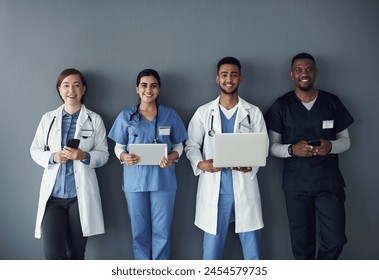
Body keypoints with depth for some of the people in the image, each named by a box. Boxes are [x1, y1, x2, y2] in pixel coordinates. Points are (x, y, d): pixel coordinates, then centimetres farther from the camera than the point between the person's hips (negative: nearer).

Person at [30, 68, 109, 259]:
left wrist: (84, 156, -16)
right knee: (53, 255, -8)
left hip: (81, 194, -1)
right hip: (52, 193, 1)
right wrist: (52, 157, -10)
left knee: (76, 253, 9)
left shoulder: (94, 120, 3)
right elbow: (35, 150, 10)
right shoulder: (48, 118, 7)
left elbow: (103, 154, 4)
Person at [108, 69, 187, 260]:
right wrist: (124, 156, -15)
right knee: (139, 231, 10)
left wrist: (172, 157, -14)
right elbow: (118, 147, 7)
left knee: (161, 231, 5)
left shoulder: (170, 115, 3)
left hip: (163, 180, 0)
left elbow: (179, 145, 7)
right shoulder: (125, 116, 3)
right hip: (135, 180, 1)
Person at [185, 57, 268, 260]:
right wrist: (200, 163, -13)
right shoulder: (203, 112, 7)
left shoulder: (253, 112, 7)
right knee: (212, 245, 7)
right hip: (213, 186, 0)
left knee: (252, 244, 7)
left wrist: (251, 165, -15)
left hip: (244, 186, 0)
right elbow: (191, 145, 7)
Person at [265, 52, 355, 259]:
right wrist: (292, 149, -19)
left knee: (335, 240, 2)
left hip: (329, 180, 1)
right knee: (302, 241, 9)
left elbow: (346, 140, 8)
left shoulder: (332, 102, 3)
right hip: (296, 182, -1)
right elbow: (272, 146, 1)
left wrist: (330, 146, -14)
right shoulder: (281, 105, 0)